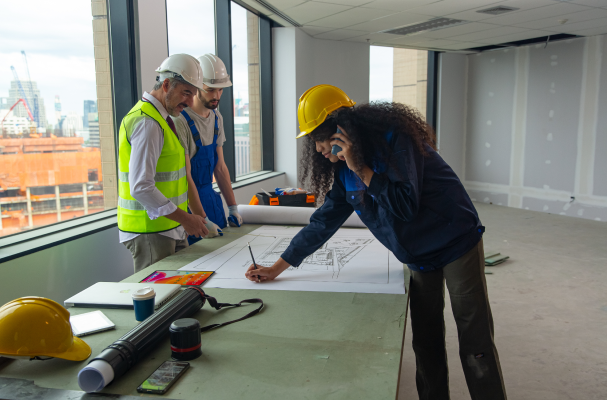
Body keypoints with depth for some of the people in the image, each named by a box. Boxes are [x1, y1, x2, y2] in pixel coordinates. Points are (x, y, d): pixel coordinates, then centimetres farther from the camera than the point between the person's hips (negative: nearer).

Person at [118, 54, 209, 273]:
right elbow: (141, 188, -25)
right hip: (150, 232, -9)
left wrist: (198, 216, 15)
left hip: (171, 228, 9)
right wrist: (184, 218, -20)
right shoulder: (147, 123, -19)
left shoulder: (164, 118, 14)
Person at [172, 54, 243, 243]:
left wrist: (233, 208, 8)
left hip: (211, 196, 8)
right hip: (188, 201, -7)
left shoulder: (216, 117, 6)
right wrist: (202, 220, -21)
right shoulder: (180, 121, -20)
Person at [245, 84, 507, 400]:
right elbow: (324, 221, 4)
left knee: (476, 347, -1)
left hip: (457, 245, -6)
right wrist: (277, 268, 3)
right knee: (426, 344, 9)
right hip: (419, 256, 7)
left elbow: (405, 205, -26)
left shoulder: (394, 139, -20)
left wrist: (362, 169, -26)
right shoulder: (345, 170, 2)